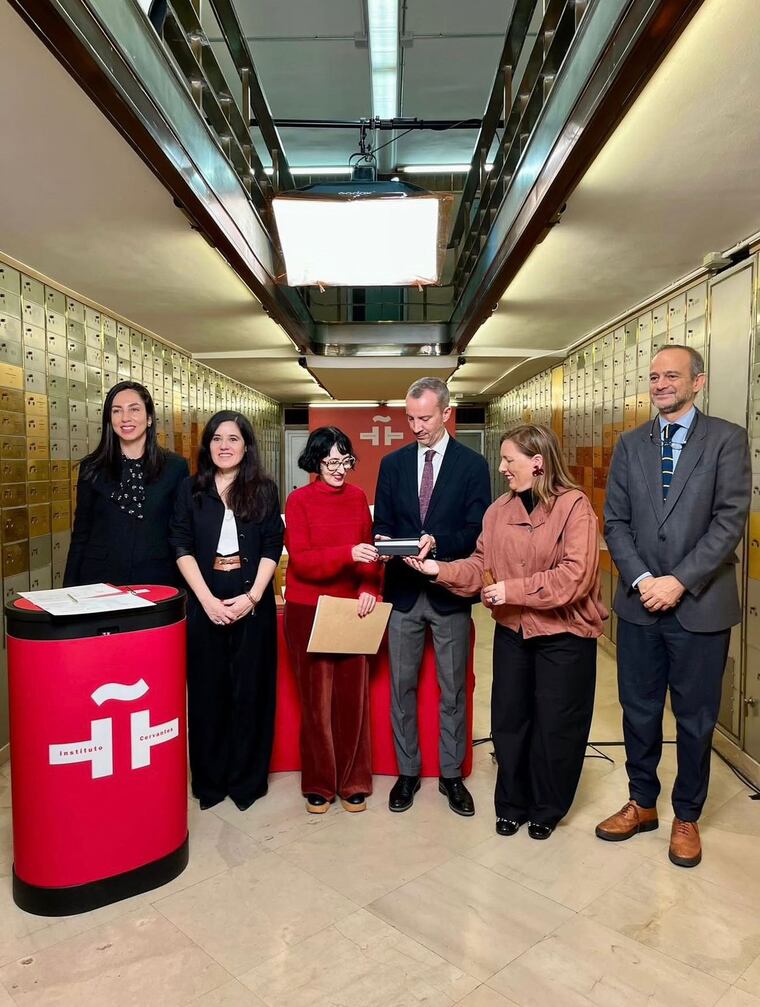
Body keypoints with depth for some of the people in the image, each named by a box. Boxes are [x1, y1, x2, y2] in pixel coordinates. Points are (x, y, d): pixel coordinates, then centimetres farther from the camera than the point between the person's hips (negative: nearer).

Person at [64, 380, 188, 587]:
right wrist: (70, 589, 3)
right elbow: (81, 533, 6)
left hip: (156, 582, -1)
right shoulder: (92, 468, 3)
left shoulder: (175, 467, -1)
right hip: (100, 579, 1)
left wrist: (184, 585, -3)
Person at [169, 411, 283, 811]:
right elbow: (182, 548, 0)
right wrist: (207, 599, -11)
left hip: (252, 602, 0)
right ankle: (208, 779, 23)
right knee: (206, 690, 7)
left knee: (250, 689, 6)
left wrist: (251, 597, -12)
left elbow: (272, 548, 0)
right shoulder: (191, 489, 5)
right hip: (204, 602, 1)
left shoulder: (264, 489, 4)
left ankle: (247, 779, 21)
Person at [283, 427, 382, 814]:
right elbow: (301, 560, -14)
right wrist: (348, 554, -28)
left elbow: (369, 550, 8)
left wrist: (369, 587, -10)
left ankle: (352, 781, 23)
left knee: (353, 695, 7)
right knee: (316, 698, 7)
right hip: (308, 610, -2)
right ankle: (318, 784, 23)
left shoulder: (357, 497, 4)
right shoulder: (299, 500, -6)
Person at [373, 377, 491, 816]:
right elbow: (382, 523, 8)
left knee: (453, 689, 10)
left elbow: (478, 529, -6)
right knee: (402, 686, 11)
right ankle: (408, 772, 27)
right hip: (403, 590, 3)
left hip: (450, 593, -2)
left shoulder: (473, 464, -2)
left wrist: (437, 542, -23)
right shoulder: (393, 463, 7)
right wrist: (385, 543, -15)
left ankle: (452, 774, 26)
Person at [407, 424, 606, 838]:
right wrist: (439, 569, -11)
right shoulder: (498, 510, 2)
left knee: (555, 727, 10)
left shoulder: (575, 506, -15)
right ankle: (511, 804, 33)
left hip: (564, 636, -4)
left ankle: (546, 810, 32)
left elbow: (575, 577, -22)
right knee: (508, 720, 13)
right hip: (511, 632, 5)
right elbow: (481, 567, 3)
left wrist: (512, 590, -20)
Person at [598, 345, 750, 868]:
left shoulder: (727, 438, -3)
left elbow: (731, 520, -11)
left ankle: (686, 816, 31)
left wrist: (679, 581, -17)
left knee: (695, 718, 11)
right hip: (639, 603, 3)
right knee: (639, 711, 14)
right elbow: (616, 521, 4)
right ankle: (642, 803, 34)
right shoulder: (630, 444, 7)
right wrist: (641, 579, -10)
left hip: (701, 605, -3)